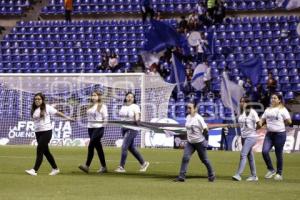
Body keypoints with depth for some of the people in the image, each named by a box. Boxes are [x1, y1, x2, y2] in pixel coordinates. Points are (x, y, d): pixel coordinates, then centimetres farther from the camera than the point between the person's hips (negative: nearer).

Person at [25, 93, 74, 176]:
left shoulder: (47, 107, -6)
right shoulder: (34, 110, 9)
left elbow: (57, 113, 2)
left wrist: (66, 117, 8)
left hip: (46, 131, -6)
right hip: (37, 132, 6)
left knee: (40, 150, -14)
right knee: (45, 151, 11)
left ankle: (35, 170, -17)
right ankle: (55, 168, 23)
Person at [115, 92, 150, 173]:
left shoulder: (135, 107, -7)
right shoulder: (123, 107, 13)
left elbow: (137, 116, -20)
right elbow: (121, 116, 17)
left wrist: (136, 120, -40)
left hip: (132, 129, -7)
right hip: (124, 128, 7)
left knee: (124, 147, -13)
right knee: (131, 148, 11)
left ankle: (122, 167, -8)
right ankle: (143, 163, 23)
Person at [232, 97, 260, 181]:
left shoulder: (252, 112, -13)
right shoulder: (241, 112, 8)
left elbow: (259, 124, -13)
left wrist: (253, 129, -1)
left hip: (251, 136, -8)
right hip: (244, 136, 8)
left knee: (243, 154, -15)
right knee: (250, 156, 13)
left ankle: (238, 175, -18)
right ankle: (254, 176, 19)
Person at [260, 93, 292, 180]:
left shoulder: (283, 110, -3)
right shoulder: (268, 110, 14)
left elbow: (289, 121, -5)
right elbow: (262, 120, 15)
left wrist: (280, 123, 1)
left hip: (280, 134, -5)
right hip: (269, 134, 5)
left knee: (279, 154, 2)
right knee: (264, 151, -12)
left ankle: (279, 173, 16)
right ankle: (271, 170, 5)